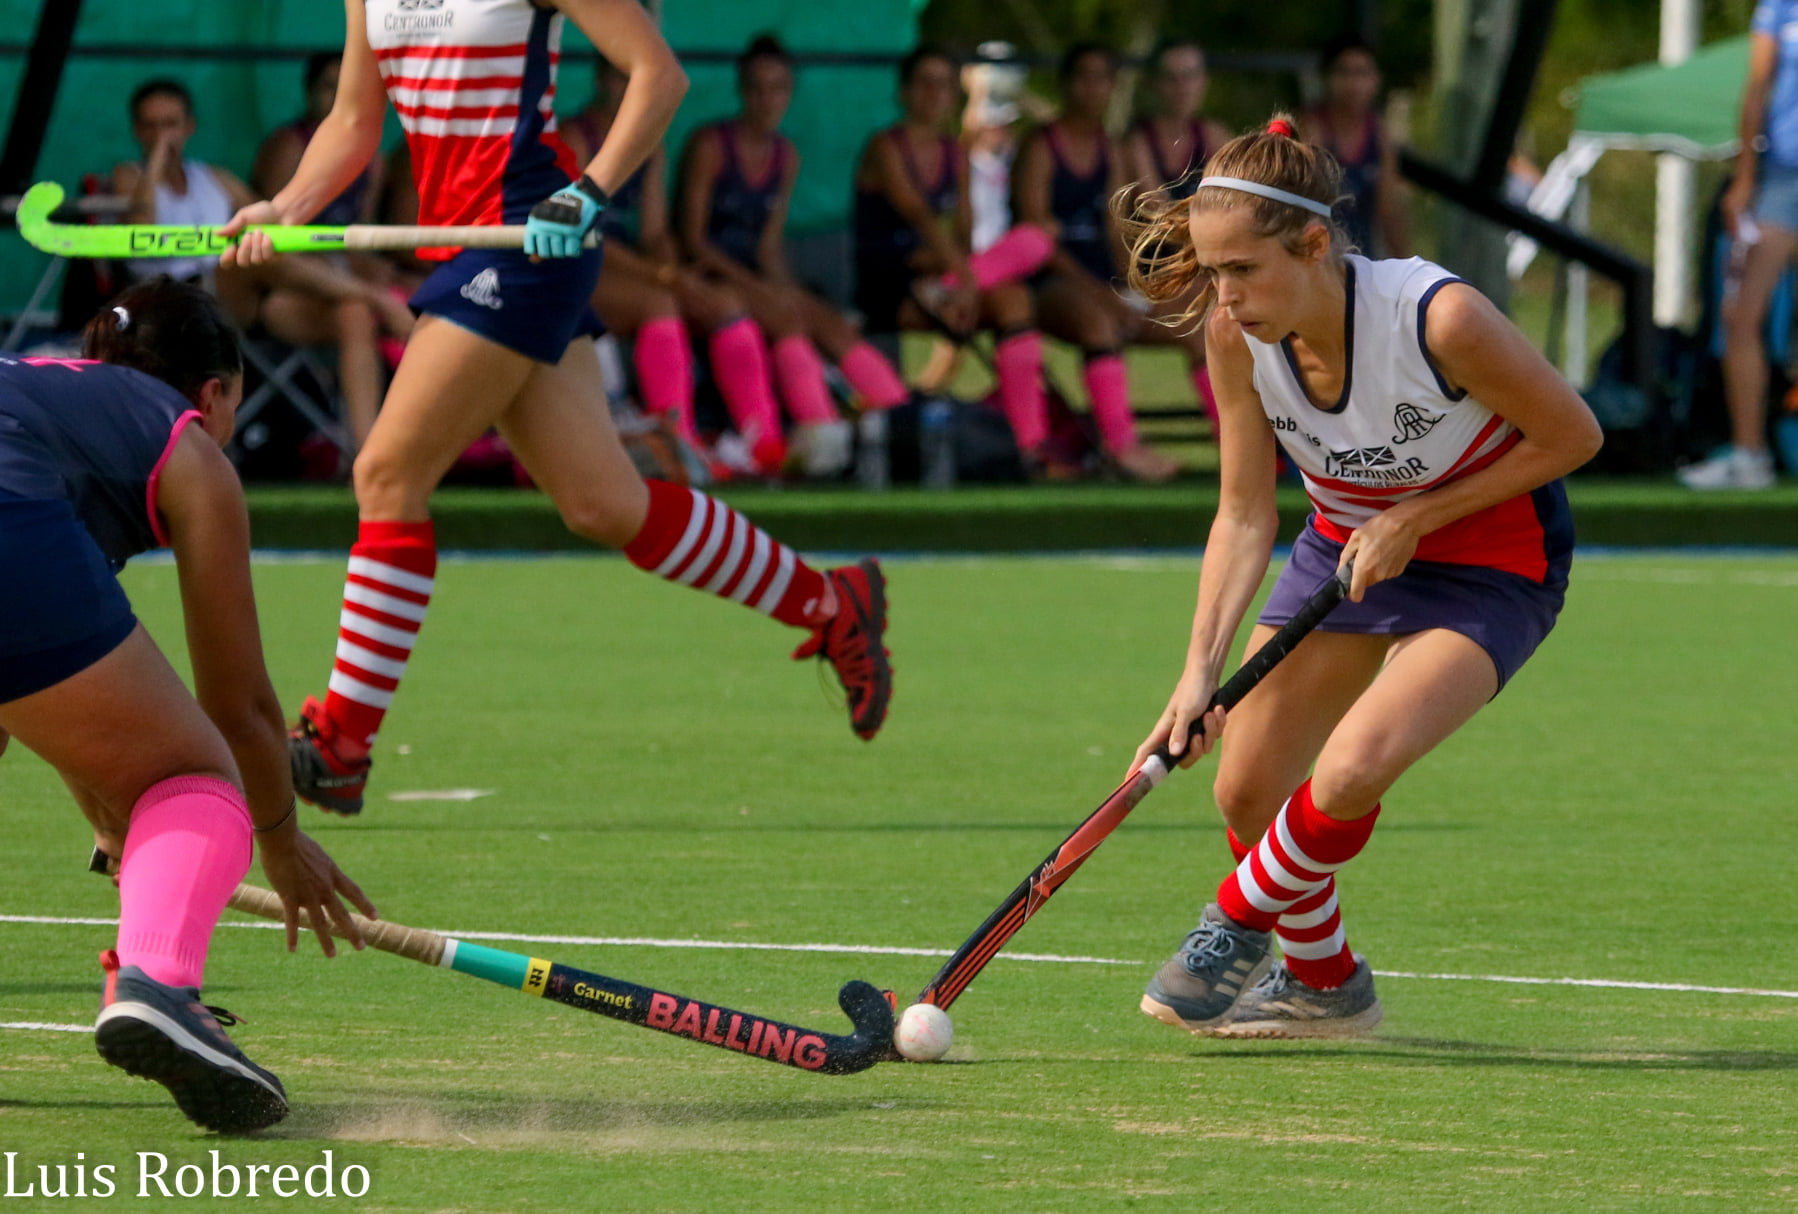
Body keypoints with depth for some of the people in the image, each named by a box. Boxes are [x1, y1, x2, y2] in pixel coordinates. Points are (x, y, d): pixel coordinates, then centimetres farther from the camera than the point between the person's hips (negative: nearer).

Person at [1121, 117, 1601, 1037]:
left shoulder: (1440, 319, -34)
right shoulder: (1236, 336, -19)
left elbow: (1572, 435, -18)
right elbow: (1244, 516, -9)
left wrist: (1414, 519, -20)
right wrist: (1201, 669, -20)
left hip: (1488, 567, -6)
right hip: (1342, 546, 6)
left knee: (1350, 772, -27)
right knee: (1246, 792, 3)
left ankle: (1240, 922, 4)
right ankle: (1324, 985, 32)